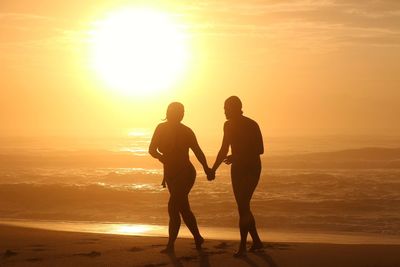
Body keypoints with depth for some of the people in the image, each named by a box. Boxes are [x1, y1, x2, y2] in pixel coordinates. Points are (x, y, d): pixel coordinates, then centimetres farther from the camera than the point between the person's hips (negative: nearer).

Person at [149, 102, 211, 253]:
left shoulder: (186, 131, -9)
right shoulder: (161, 128, 2)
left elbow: (197, 151, -3)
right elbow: (152, 150, 0)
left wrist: (206, 168, -17)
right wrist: (160, 157, -22)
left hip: (185, 174, -6)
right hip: (171, 174, 6)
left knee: (173, 208, -16)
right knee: (183, 208, 13)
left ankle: (170, 245, -10)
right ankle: (198, 238, 26)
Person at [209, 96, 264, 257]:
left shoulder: (251, 125, -12)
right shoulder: (228, 125, 6)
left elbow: (260, 150, -14)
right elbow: (224, 150, 15)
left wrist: (236, 156, -23)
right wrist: (213, 170, 11)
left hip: (251, 169, -7)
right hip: (237, 169, 7)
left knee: (243, 207, -11)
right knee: (243, 207, 9)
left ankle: (242, 247, -7)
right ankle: (257, 242, 21)